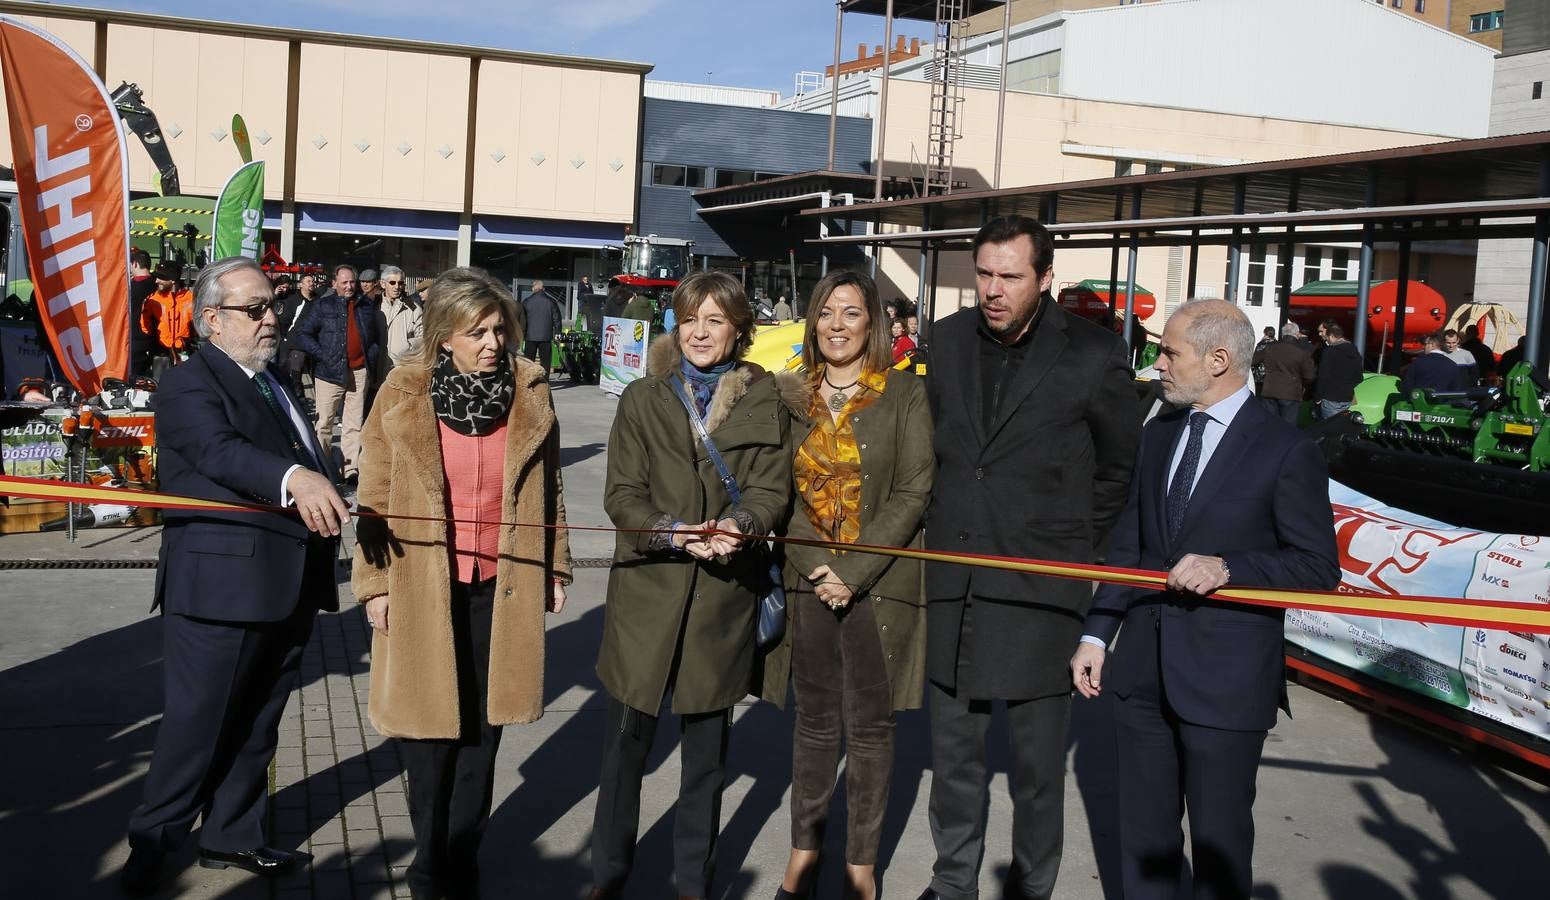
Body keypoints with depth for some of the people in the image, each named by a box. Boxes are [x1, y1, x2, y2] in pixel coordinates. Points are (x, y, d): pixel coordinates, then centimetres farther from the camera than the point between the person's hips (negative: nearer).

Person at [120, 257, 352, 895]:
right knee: (194, 728, 2)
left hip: (286, 593, 8)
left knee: (255, 728, 18)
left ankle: (231, 836, 32)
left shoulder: (274, 382, 17)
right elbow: (222, 451, -31)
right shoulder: (188, 385, -11)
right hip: (220, 592, -8)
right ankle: (151, 844, 20)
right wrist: (296, 478, -47)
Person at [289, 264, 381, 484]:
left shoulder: (365, 307, 14)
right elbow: (299, 334, -2)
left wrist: (370, 358, 8)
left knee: (354, 425, 4)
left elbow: (375, 338, 25)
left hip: (359, 373, 3)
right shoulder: (321, 306, 2)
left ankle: (351, 470, 7)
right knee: (324, 423, 0)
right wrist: (321, 354, -9)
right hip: (330, 372, -3)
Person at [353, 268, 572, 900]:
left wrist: (555, 568, 8)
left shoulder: (530, 391, 0)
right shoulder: (403, 394, -5)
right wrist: (374, 584, -4)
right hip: (422, 585, -2)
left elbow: (546, 488, 7)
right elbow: (376, 496, -1)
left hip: (502, 587, 2)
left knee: (482, 731, 11)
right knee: (429, 732, 5)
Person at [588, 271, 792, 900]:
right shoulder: (642, 398, 4)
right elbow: (621, 494, -2)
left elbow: (772, 489, -1)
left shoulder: (763, 400, 4)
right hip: (647, 591, 0)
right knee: (625, 747, 5)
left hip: (723, 596, 0)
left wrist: (737, 524, -22)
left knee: (706, 754, 12)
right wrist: (675, 534, -19)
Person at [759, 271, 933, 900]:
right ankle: (804, 849, 25)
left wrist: (853, 573, -13)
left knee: (869, 726, 6)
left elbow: (913, 492, -8)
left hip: (879, 582, -2)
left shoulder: (904, 393, -3)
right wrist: (817, 567, -6)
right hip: (809, 580, 3)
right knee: (814, 721, 12)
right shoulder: (792, 395, 6)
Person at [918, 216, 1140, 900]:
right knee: (954, 752, 16)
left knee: (1037, 763, 7)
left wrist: (1077, 553, 4)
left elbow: (1121, 471, 4)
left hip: (1040, 593, -4)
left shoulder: (1094, 356, -8)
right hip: (952, 587, 4)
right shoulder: (949, 339, 5)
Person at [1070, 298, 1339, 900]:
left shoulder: (1286, 451, -10)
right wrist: (1096, 633, 8)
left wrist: (1227, 568, -23)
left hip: (1225, 679, -6)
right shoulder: (1158, 436, 9)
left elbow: (1319, 568, -9)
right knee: (1143, 831, 17)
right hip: (1143, 669, 6)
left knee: (1219, 841, 8)